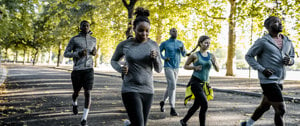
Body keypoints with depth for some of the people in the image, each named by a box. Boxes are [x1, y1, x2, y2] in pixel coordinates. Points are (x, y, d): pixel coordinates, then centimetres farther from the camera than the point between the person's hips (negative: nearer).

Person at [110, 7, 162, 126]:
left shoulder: (153, 44, 2)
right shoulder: (124, 44, -4)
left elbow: (158, 69, 6)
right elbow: (113, 61, 12)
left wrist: (155, 58, -15)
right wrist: (120, 69, -10)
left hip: (148, 91, 4)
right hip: (130, 90, -4)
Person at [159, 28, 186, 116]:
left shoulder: (180, 43, 8)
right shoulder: (165, 43, -2)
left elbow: (184, 55, 11)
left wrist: (183, 50, -11)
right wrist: (164, 58, -7)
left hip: (176, 67, 5)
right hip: (168, 67, -5)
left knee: (170, 86, 13)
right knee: (172, 86, -18)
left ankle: (163, 102, 37)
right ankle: (172, 109, -15)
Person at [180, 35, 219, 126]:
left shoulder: (211, 56, 6)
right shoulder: (195, 55, -6)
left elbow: (217, 70, 7)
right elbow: (185, 66, 4)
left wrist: (214, 63, -13)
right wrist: (195, 67, -13)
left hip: (204, 84, 6)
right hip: (195, 82, -6)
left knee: (196, 105, 16)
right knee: (204, 105, -16)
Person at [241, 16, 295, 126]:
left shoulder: (287, 42, 10)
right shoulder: (263, 42, -8)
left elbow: (292, 58, 20)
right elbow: (248, 56, -5)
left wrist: (289, 61, -6)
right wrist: (261, 69, -16)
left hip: (279, 81, 7)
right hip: (268, 80, -7)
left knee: (265, 106, 19)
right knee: (280, 110, -7)